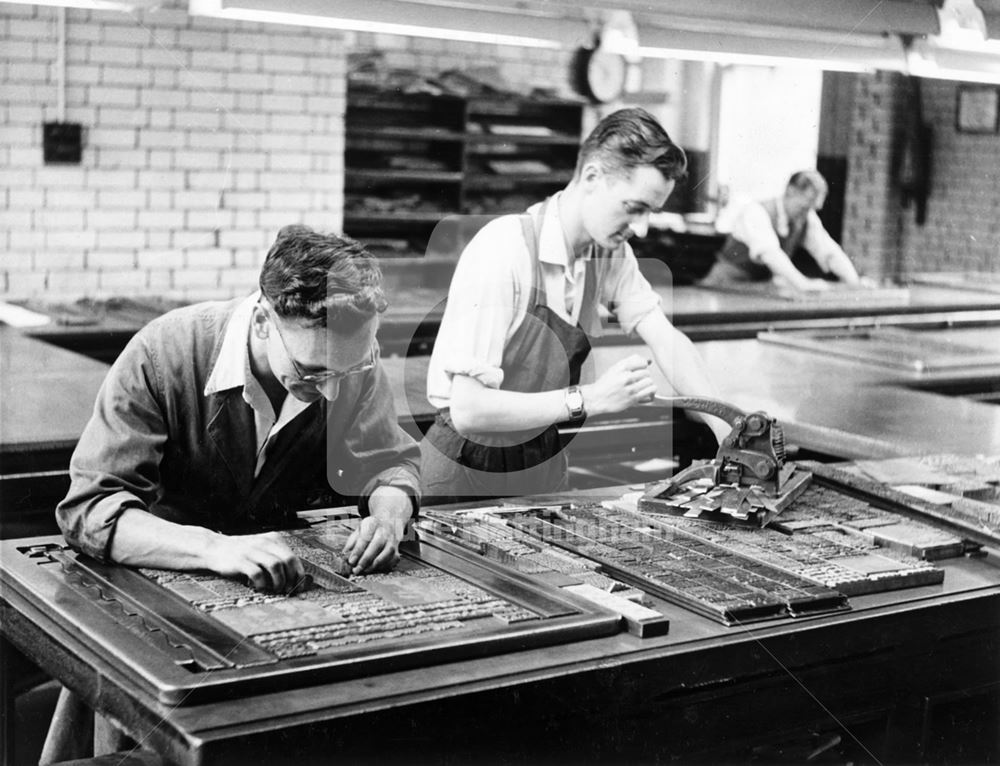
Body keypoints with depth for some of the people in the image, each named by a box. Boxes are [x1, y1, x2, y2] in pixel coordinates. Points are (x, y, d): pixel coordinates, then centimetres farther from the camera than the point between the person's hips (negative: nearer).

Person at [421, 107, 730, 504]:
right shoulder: (503, 251, -26)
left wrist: (732, 439, -20)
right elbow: (469, 410, -29)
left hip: (545, 463, 6)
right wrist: (589, 398, -32)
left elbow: (666, 341, -9)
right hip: (469, 472, -6)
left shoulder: (609, 252, -4)